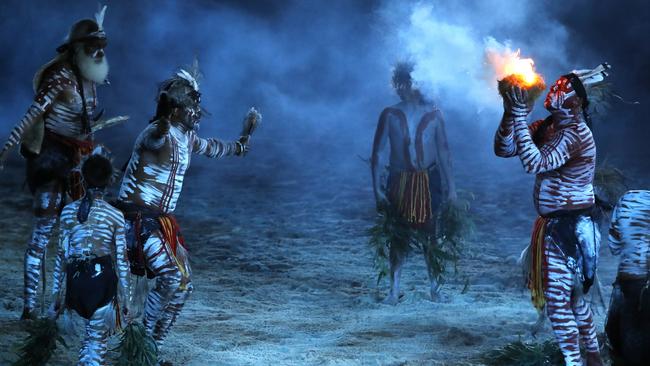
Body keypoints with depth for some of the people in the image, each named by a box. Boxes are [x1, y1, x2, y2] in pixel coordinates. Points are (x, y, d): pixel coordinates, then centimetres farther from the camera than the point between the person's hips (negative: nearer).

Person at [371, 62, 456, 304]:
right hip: (399, 182, -1)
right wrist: (377, 189, -8)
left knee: (431, 235, 2)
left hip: (429, 180, 1)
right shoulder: (390, 115, -2)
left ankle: (435, 286, 14)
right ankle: (394, 290, 4)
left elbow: (444, 151, 7)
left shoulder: (432, 114, 1)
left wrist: (450, 187, 4)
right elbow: (377, 153, -1)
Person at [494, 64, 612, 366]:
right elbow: (503, 149, 2)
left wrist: (521, 115, -29)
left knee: (557, 298, -8)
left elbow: (534, 163, -31)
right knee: (572, 295, 21)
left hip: (568, 228, -10)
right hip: (555, 224, 10)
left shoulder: (576, 134, -20)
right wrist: (511, 113, -14)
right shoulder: (547, 127, 6)